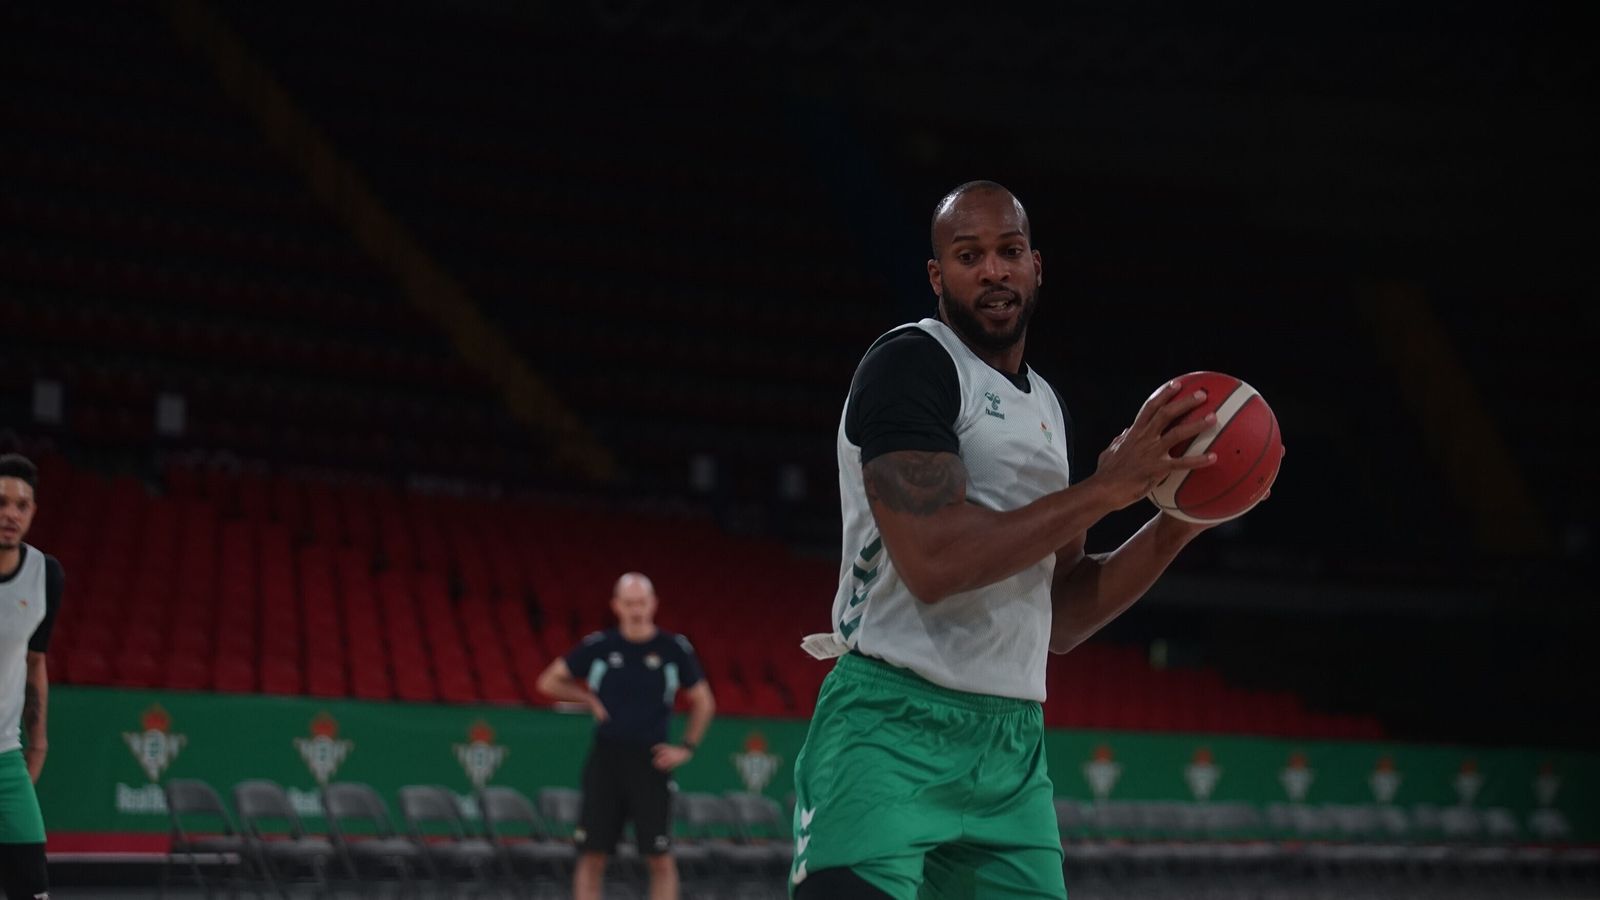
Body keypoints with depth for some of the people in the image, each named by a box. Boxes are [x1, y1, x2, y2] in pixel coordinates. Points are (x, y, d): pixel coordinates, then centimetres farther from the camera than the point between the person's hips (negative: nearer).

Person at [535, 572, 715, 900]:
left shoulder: (674, 649, 0)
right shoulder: (599, 647, 1)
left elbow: (704, 703, 11)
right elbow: (549, 681, 12)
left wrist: (686, 748, 2)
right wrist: (590, 700, 1)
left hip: (651, 760, -1)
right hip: (606, 759, 1)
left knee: (660, 858, -4)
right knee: (592, 856, 1)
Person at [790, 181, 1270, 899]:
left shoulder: (1046, 406, 19)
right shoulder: (911, 363, -6)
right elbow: (932, 559, -21)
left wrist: (1177, 524, 7)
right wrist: (1105, 489, -15)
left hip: (1014, 748, 8)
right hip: (892, 729, -8)